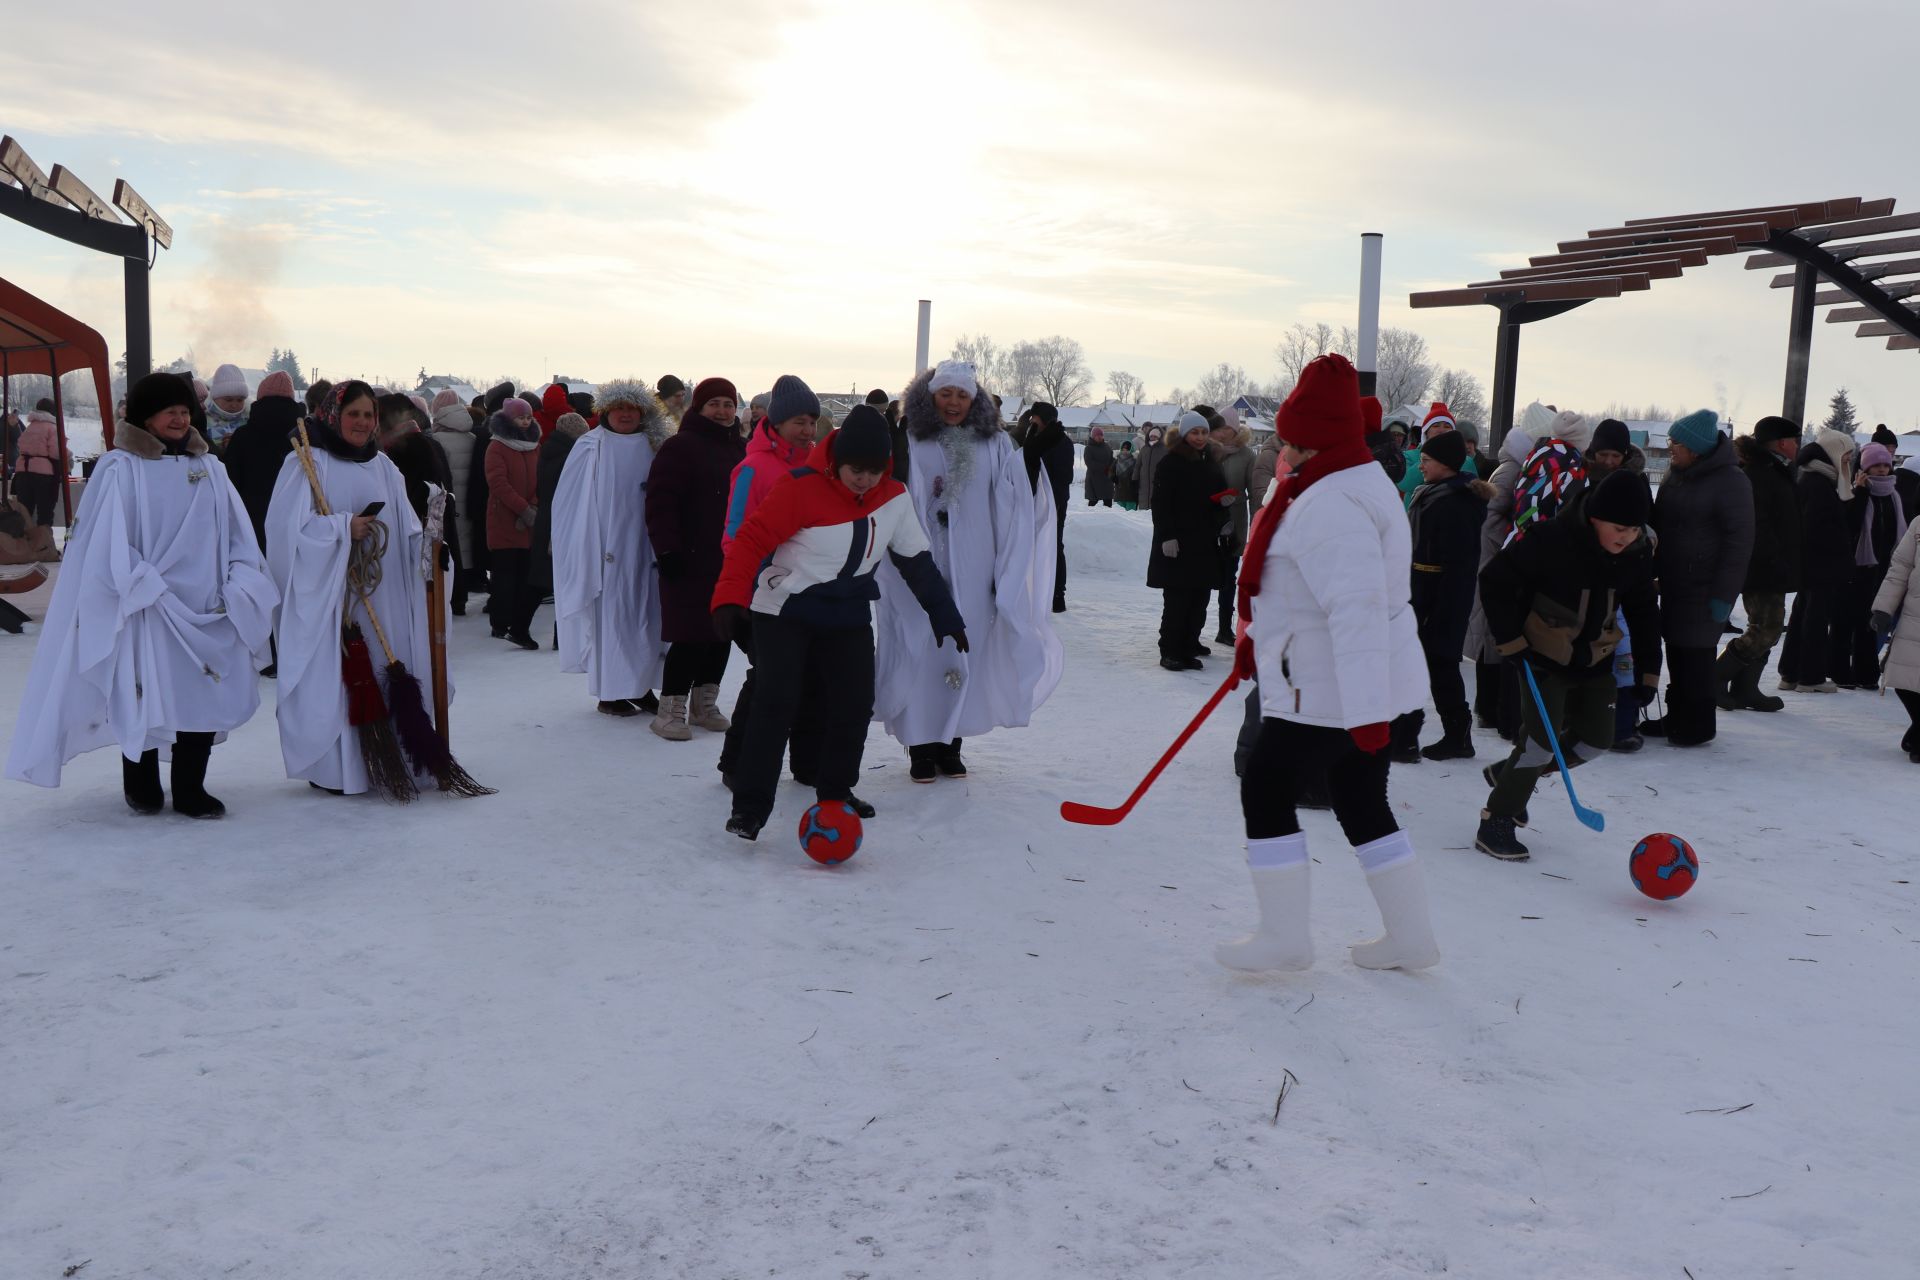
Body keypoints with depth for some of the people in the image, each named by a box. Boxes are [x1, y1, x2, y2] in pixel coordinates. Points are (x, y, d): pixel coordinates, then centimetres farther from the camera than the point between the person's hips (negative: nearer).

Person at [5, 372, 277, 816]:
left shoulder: (209, 468, 10)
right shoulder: (120, 468, -3)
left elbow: (237, 532, 7)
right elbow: (110, 540, -8)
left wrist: (237, 589, -5)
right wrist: (150, 588, -16)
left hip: (206, 610, 4)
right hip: (144, 608, -4)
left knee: (208, 697, 3)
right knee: (145, 697, 3)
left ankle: (189, 789, 15)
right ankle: (141, 787, 22)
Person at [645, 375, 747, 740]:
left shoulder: (741, 449, 16)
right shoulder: (680, 447, -6)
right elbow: (660, 503, -12)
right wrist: (667, 550, -18)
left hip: (732, 560, 7)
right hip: (691, 562, -7)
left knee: (722, 632, 10)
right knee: (691, 635, -8)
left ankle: (704, 704, 23)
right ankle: (671, 710, 1)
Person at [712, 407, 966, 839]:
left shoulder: (894, 498, -3)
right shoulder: (802, 488, -20)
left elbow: (917, 561, 7)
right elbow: (752, 538, -20)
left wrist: (944, 615, 9)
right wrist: (730, 597, -31)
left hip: (848, 616, 5)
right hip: (783, 612, -5)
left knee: (854, 705, 1)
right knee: (777, 703, -13)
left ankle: (836, 792, 22)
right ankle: (749, 806, -6)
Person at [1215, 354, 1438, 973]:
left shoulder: (1331, 505, -22)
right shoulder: (1356, 483, 13)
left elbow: (1357, 609, -30)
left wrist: (1365, 710, -33)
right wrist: (1258, 638, 30)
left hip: (1332, 690, -10)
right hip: (1364, 687, 10)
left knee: (1265, 785, 1)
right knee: (1362, 802, 15)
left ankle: (1284, 937, 9)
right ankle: (1410, 936, 22)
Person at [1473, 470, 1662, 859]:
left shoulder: (1636, 557, -7)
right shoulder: (1553, 540, -26)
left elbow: (1644, 614, 7)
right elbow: (1494, 580, -19)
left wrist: (1647, 673, 5)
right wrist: (1511, 641, -18)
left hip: (1595, 661, 7)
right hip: (1545, 657, -7)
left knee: (1596, 739, 10)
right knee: (1542, 739, -14)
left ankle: (1509, 772, 29)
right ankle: (1496, 822, -1)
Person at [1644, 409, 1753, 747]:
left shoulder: (1730, 482, -12)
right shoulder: (1675, 476, 11)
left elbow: (1739, 541, -14)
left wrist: (1723, 594, -17)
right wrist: (1653, 571, 13)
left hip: (1703, 588, -7)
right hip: (1672, 582, 8)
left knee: (1695, 654, -4)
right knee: (1675, 650, 13)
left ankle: (1697, 723, 7)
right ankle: (1677, 716, 24)